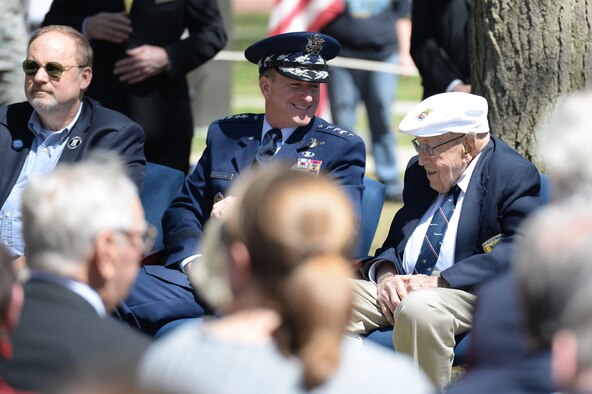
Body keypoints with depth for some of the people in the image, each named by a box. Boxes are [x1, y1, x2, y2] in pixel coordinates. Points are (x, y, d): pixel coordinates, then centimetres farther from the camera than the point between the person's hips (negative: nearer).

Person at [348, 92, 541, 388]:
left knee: (418, 308, -38)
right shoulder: (418, 171, 17)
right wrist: (386, 274, -4)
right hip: (401, 288, 7)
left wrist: (439, 282, -22)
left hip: (474, 295, -7)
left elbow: (519, 252, -17)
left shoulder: (514, 174, -5)